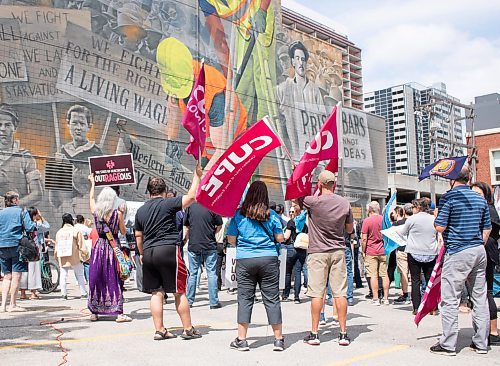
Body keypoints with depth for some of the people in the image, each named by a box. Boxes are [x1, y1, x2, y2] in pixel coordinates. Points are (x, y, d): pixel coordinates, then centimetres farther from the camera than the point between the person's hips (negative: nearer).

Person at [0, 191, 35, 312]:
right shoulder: (21, 212, -2)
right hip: (17, 246, -5)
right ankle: (13, 305, -1)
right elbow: (29, 228, -11)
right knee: (16, 276, -1)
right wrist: (36, 224, 8)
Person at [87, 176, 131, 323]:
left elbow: (91, 198, 20)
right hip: (113, 247, -3)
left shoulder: (95, 211, 0)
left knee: (96, 279, 10)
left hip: (99, 247, 3)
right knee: (114, 280, 0)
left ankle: (94, 313, 17)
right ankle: (119, 313, 0)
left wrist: (92, 183, 35)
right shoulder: (117, 213, -9)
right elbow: (123, 231, 1)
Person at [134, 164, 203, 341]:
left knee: (156, 293, 10)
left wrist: (142, 254, 29)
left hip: (148, 253, 6)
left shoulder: (141, 210, 14)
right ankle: (188, 329, 8)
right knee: (179, 292, 3)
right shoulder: (168, 204, -5)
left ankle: (160, 330, 11)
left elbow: (138, 235, 19)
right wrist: (197, 175, -1)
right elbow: (191, 196, -11)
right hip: (168, 250, -5)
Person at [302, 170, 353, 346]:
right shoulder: (345, 203, 1)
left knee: (317, 293, 1)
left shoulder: (313, 202, -13)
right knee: (340, 292, 5)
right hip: (338, 251, 3)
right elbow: (349, 230, 10)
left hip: (317, 252, -3)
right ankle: (343, 333, 9)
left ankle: (314, 333, 7)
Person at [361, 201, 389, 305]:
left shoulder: (367, 221, -8)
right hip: (383, 251, 4)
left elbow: (364, 239, -11)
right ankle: (386, 298, 11)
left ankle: (375, 299, 0)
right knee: (384, 275, 7)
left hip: (371, 252, -4)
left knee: (373, 275, -1)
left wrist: (363, 251, -1)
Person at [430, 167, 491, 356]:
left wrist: (436, 216, 7)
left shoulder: (448, 197, -9)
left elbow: (440, 227, -13)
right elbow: (487, 229, 15)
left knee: (450, 300, -2)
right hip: (479, 252, 7)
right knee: (480, 297, 11)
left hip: (457, 253, -7)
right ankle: (481, 343, 18)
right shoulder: (480, 199, 11)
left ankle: (448, 345, 0)